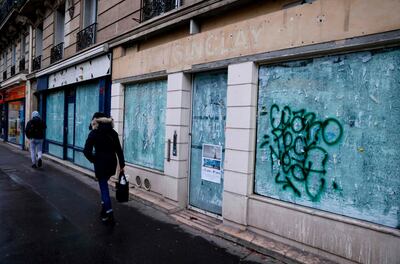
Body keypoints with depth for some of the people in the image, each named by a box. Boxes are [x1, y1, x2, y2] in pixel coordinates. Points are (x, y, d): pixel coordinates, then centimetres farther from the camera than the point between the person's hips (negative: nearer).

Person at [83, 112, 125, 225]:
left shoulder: (94, 133, -6)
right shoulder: (113, 132, 6)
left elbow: (86, 151, -14)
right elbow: (119, 150, 5)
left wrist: (94, 160, 1)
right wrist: (122, 164, 9)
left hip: (101, 164, -5)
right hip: (112, 163, 5)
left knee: (104, 187, 1)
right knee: (104, 185, 23)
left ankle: (109, 215, -2)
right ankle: (104, 210, 29)